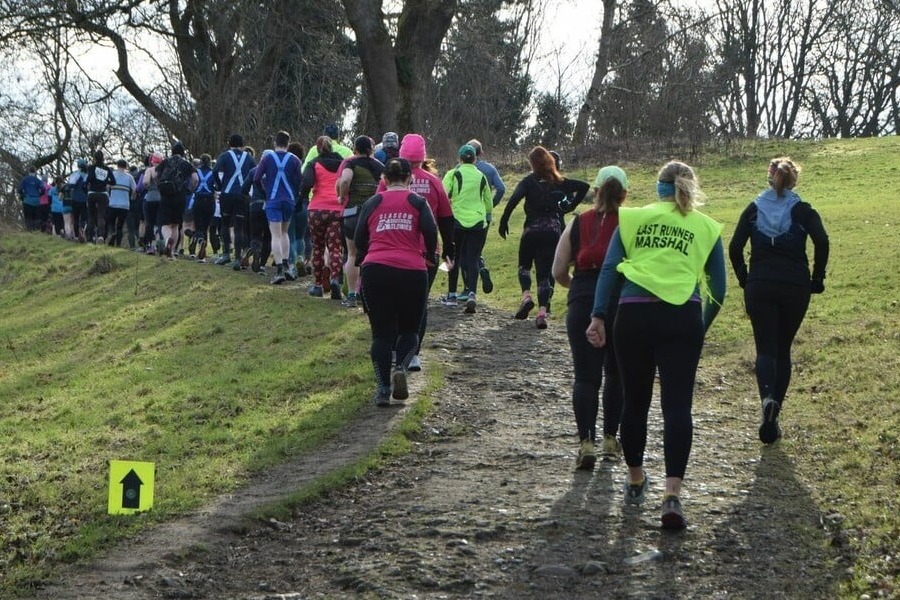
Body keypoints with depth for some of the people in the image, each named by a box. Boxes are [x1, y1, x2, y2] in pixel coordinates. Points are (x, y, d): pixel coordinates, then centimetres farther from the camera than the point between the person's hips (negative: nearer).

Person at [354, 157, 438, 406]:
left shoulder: (372, 203, 12)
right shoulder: (417, 202, 8)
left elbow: (358, 240, 11)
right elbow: (430, 231, -6)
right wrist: (431, 255, 12)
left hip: (375, 271, 1)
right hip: (412, 272, -1)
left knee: (381, 332, 7)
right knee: (409, 329, 15)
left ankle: (383, 388, -1)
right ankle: (401, 368, -12)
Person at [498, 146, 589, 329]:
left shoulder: (529, 180, -3)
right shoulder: (558, 181, 7)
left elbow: (514, 199, -18)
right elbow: (584, 186, 6)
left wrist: (503, 222, -12)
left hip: (532, 230, -2)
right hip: (553, 230, 2)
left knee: (524, 264, 20)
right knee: (545, 271, 5)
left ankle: (526, 296, -5)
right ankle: (542, 312, -9)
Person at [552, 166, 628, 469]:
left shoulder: (578, 223, 6)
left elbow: (558, 271, 5)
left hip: (583, 304, 0)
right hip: (623, 304, 0)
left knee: (586, 376, 2)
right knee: (616, 374, 18)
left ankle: (586, 442, -11)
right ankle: (610, 439, 23)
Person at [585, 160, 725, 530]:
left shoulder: (633, 218, 14)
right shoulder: (707, 228, 14)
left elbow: (609, 269, 3)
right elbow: (718, 291, 13)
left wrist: (598, 316, -1)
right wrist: (702, 327, 27)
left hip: (634, 315, 1)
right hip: (683, 319, -1)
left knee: (635, 402, 15)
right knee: (677, 406, -3)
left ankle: (636, 482, 32)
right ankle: (672, 495, -17)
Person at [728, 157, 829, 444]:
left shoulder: (753, 209, 6)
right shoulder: (803, 211, 2)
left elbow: (735, 248, -2)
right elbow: (822, 242, -14)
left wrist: (745, 279, 8)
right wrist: (817, 279, -4)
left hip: (759, 288, 0)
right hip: (795, 288, 0)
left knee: (765, 348, 2)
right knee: (783, 349, 12)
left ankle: (767, 398, -28)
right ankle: (773, 417, 10)